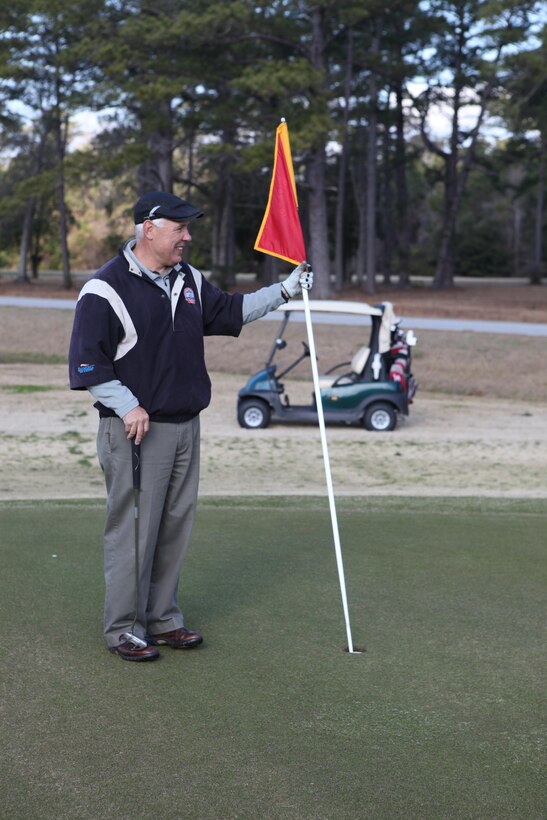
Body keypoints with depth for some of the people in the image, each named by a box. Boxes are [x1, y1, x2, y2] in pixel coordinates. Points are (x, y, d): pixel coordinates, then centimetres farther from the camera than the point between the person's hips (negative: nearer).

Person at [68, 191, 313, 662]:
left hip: (186, 427, 7)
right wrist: (127, 407, -18)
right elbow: (87, 362, -12)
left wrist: (285, 291, 17)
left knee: (176, 526, 12)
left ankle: (163, 619, 24)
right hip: (137, 429, -7)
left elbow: (229, 311, 26)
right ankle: (123, 629, 9)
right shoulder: (106, 288, -10)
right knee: (132, 530, -3)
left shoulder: (189, 281, 12)